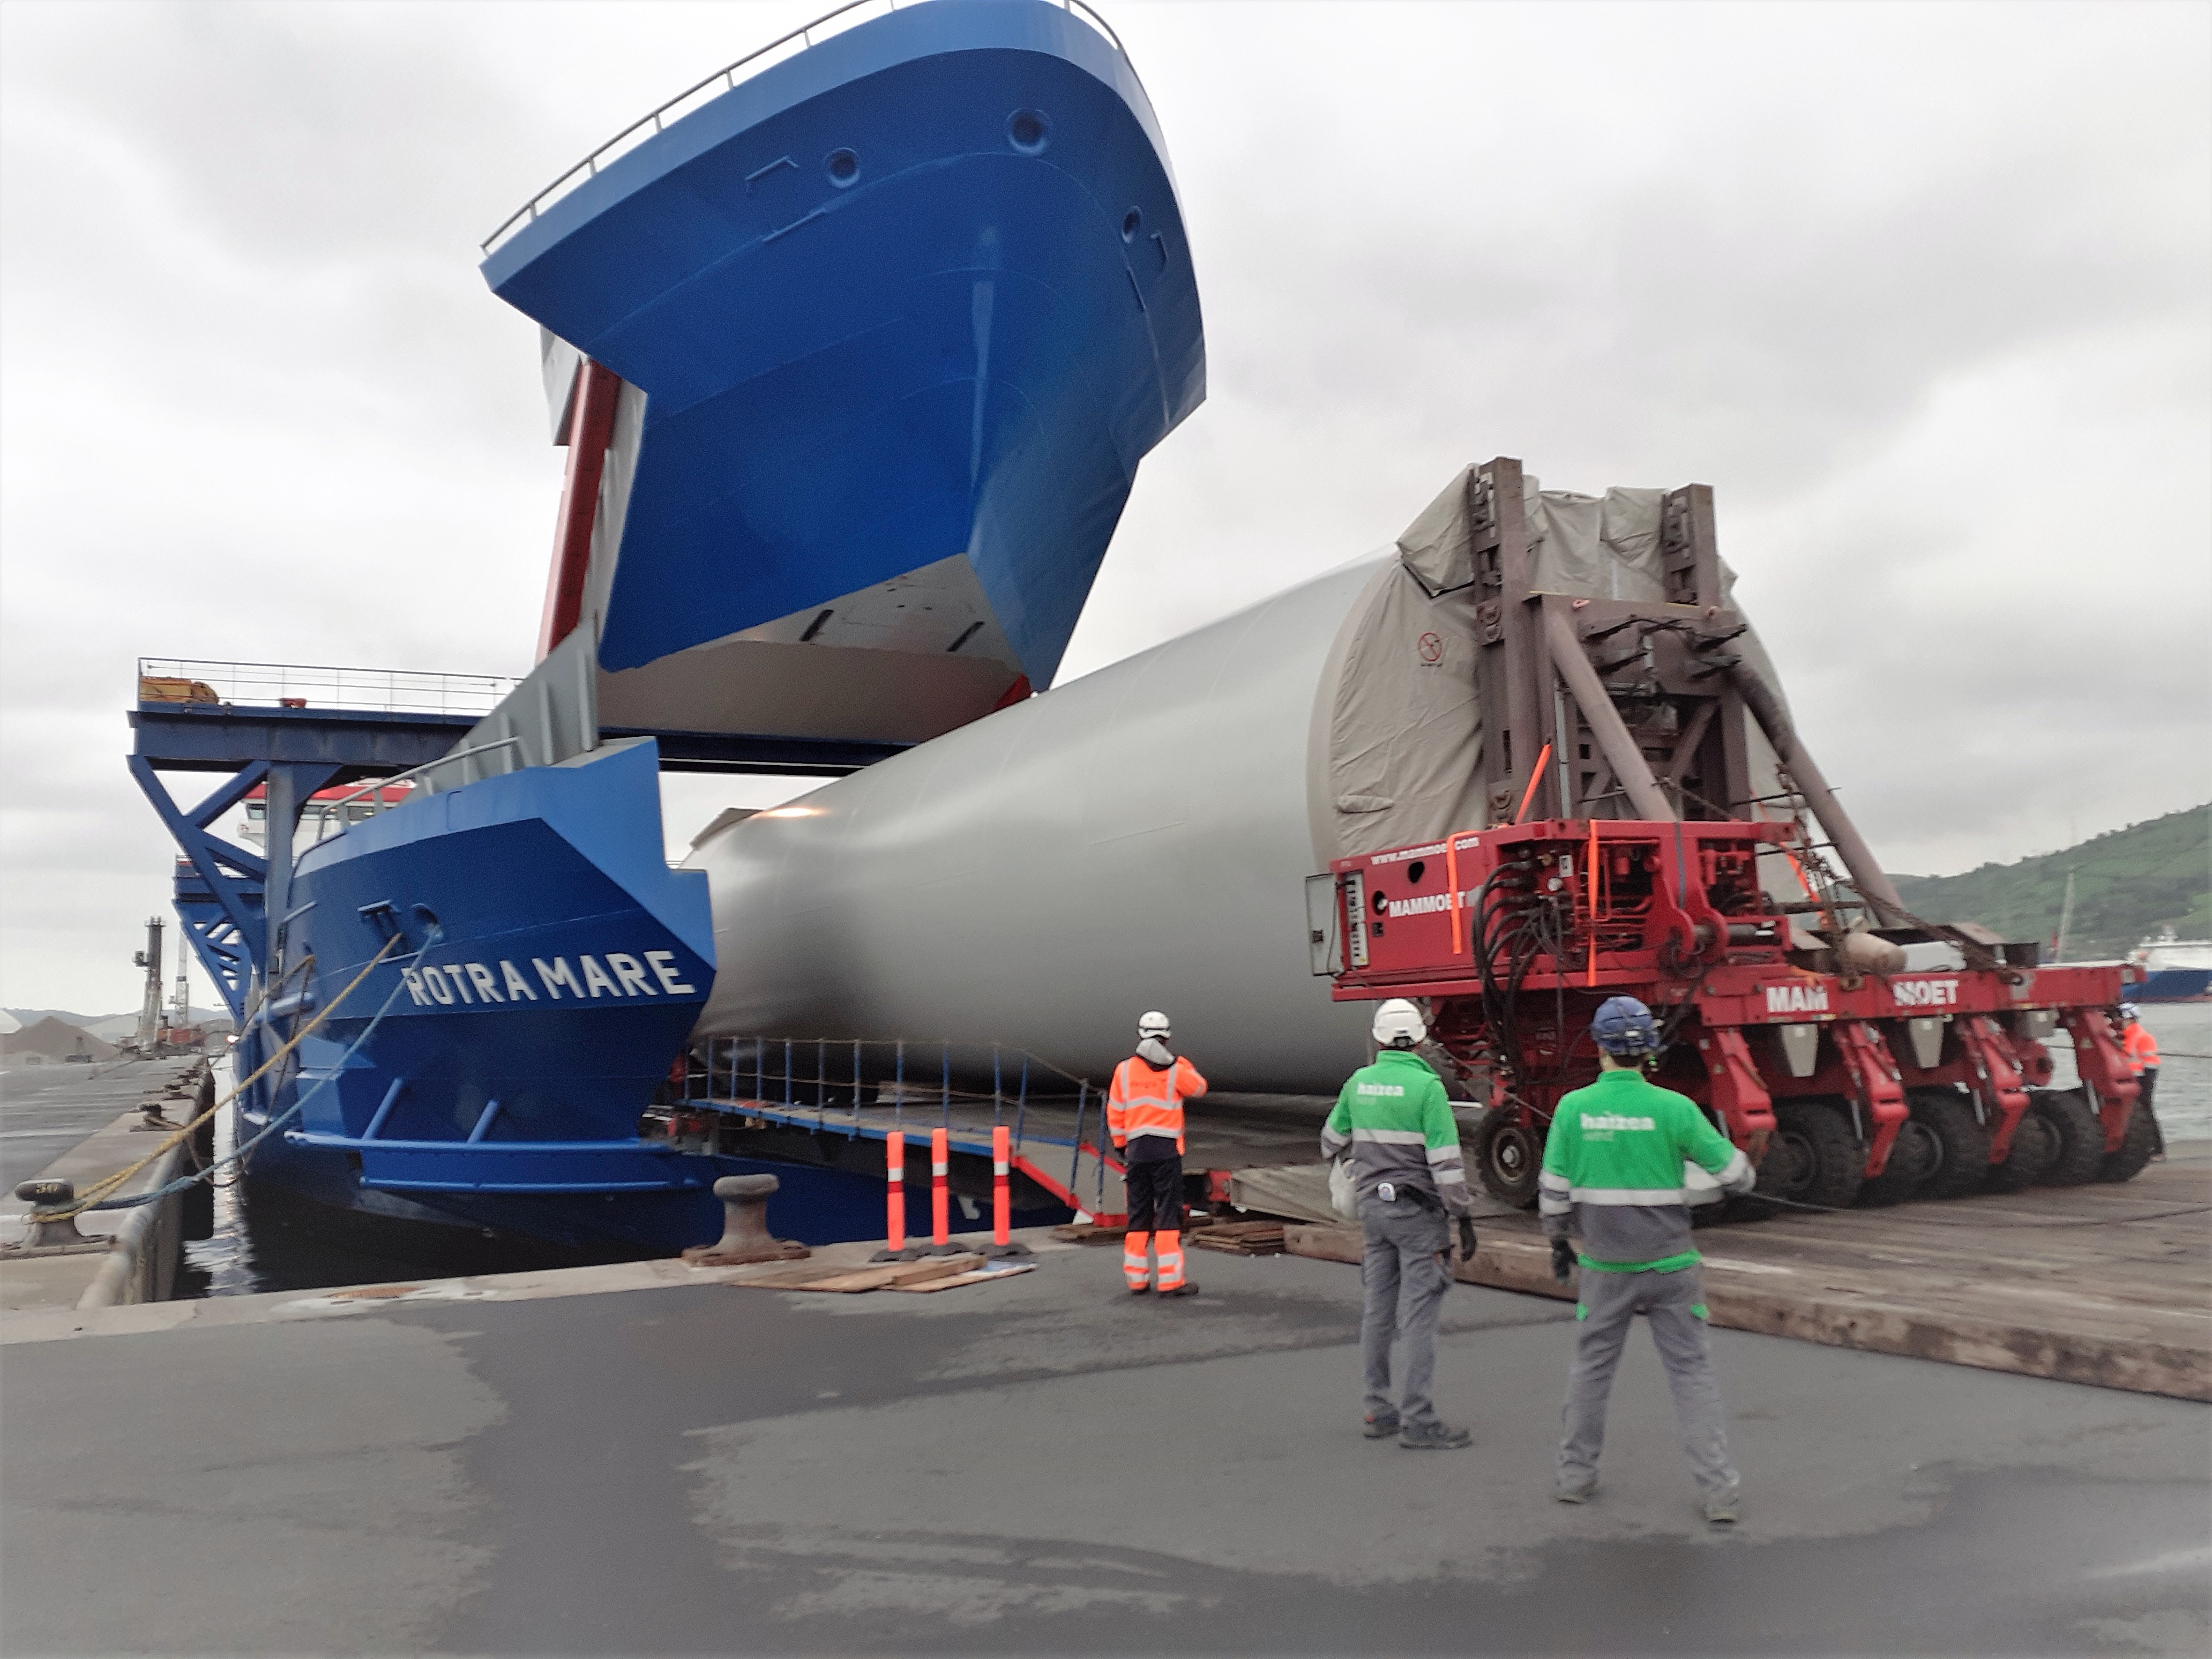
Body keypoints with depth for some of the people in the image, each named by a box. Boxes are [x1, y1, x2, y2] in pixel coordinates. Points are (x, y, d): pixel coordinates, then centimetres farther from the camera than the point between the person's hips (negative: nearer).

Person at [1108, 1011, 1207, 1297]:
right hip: (1166, 1148, -3)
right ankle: (1170, 1281, -4)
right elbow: (1199, 1088, 15)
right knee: (1169, 1214, -2)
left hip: (1136, 1149, 3)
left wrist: (1121, 1146, 20)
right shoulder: (1175, 1069, -4)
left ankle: (1137, 1279, 14)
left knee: (1139, 1214, 10)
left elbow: (1114, 1114, 8)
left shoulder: (1124, 1070, 4)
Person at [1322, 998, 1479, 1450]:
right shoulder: (1426, 1086, -15)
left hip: (1374, 1205, 6)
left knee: (1378, 1311, 12)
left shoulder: (1359, 1082, 4)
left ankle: (1379, 1411, 18)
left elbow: (1332, 1141, 18)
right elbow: (1446, 1161, -18)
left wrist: (1342, 1158, 41)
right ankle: (1418, 1421, -2)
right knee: (1419, 1317, -3)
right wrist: (1464, 1218, -11)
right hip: (1419, 1212, -6)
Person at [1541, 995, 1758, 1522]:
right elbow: (1735, 1174, -4)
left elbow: (1553, 1191, -1)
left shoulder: (1573, 1108, -8)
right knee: (1691, 1371, 8)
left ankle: (1576, 1474, 23)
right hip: (1669, 1264, -1)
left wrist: (1559, 1242, 15)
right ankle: (1718, 1489, 8)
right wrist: (1739, 1163, 20)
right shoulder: (1674, 1108, -12)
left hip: (1604, 1266, 1)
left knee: (1591, 1366, 15)